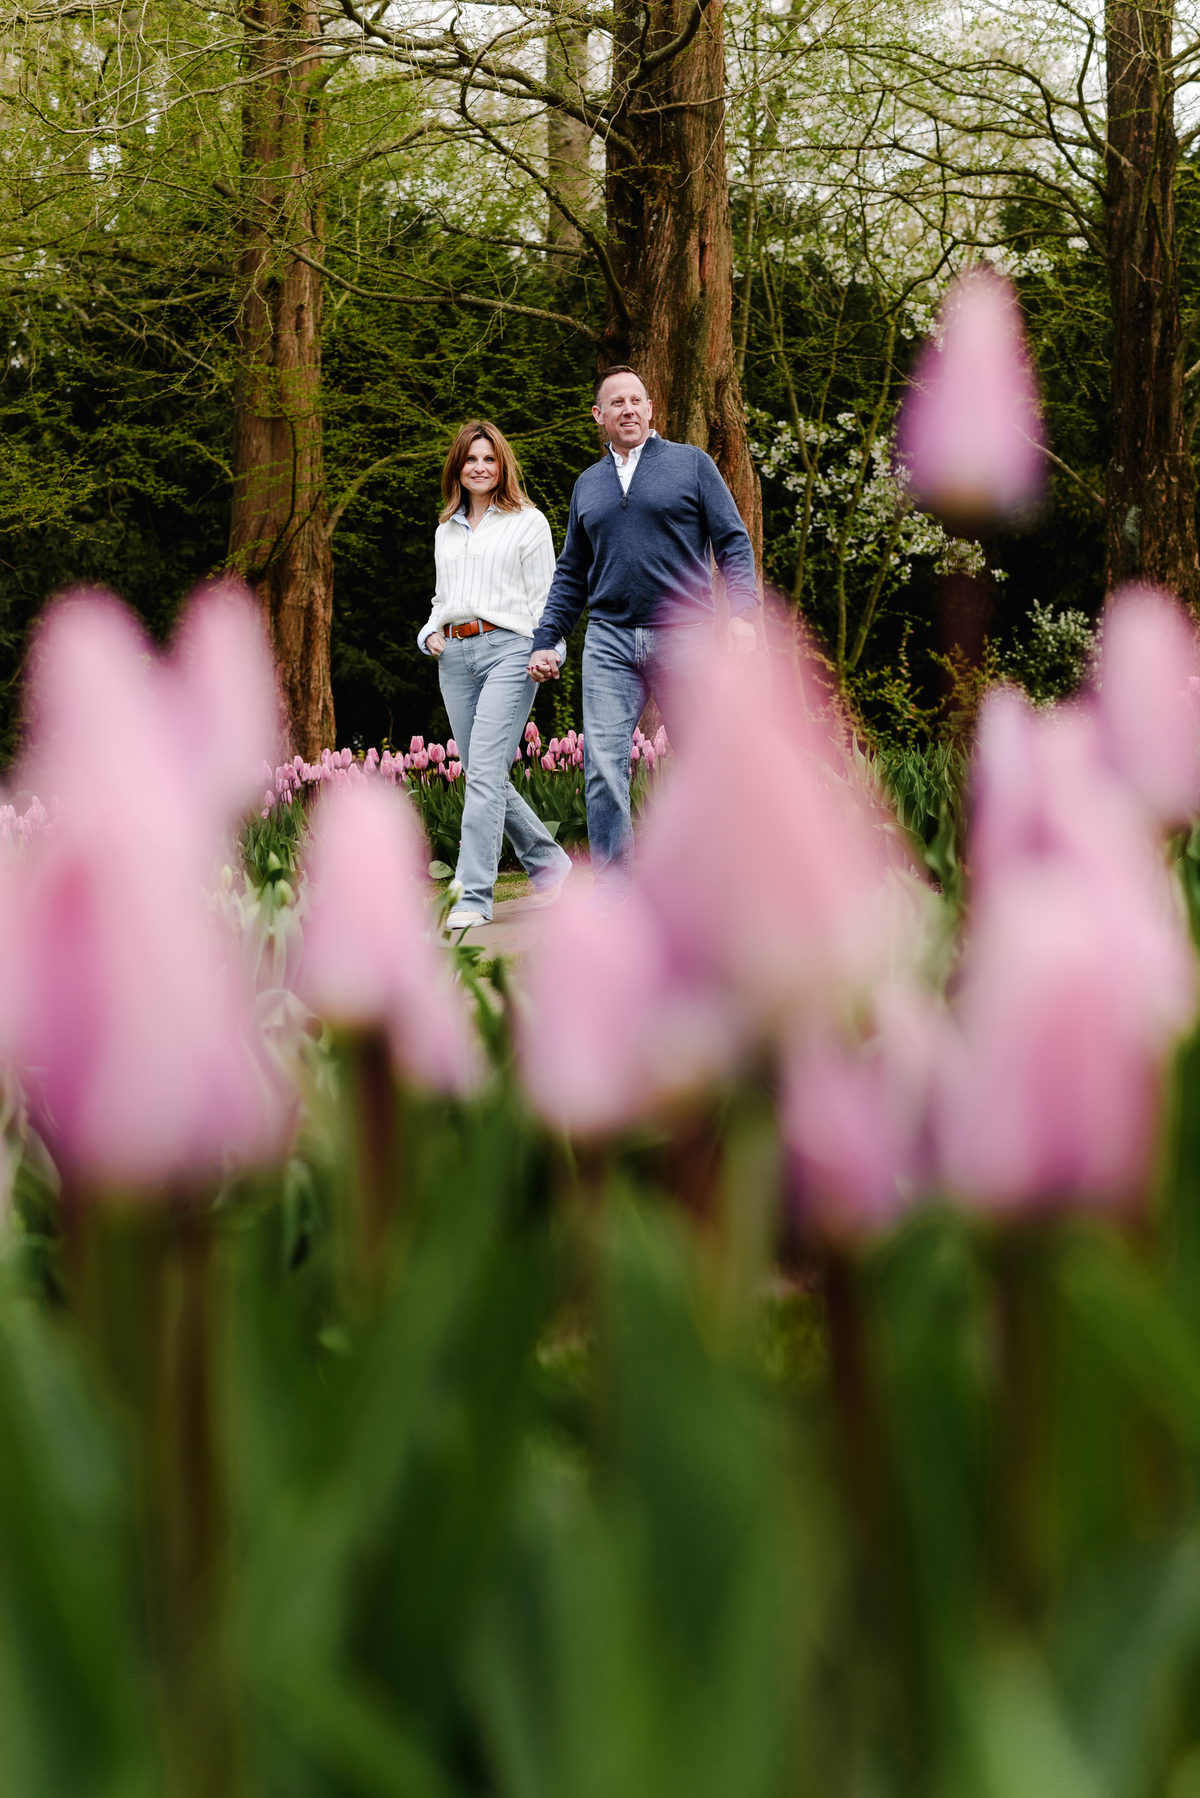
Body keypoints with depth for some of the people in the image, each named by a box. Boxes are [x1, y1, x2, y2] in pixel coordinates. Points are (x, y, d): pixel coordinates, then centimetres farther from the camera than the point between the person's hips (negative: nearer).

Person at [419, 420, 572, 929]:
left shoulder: (528, 522, 7)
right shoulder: (446, 530, 22)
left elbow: (545, 596, 1)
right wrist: (429, 634, 9)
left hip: (508, 649, -6)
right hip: (455, 657, 6)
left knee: (485, 772, -16)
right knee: (484, 776, 6)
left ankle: (473, 896, -20)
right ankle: (548, 861, 25)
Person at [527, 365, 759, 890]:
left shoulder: (691, 463, 7)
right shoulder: (587, 484, 18)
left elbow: (733, 542, 3)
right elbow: (571, 574, 22)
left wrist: (743, 612, -11)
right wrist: (546, 641, 13)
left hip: (684, 635, -2)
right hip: (610, 640, 2)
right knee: (603, 765, -10)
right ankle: (612, 893, -7)